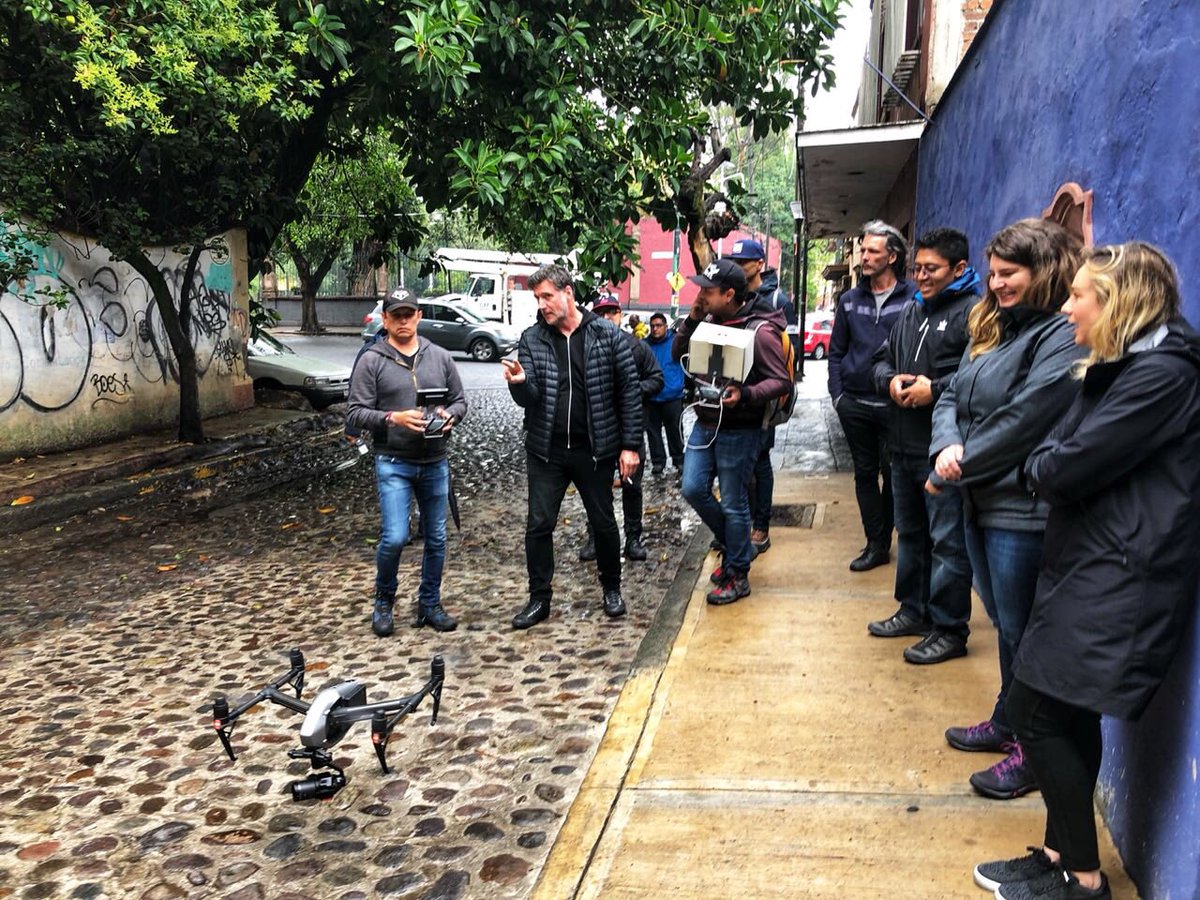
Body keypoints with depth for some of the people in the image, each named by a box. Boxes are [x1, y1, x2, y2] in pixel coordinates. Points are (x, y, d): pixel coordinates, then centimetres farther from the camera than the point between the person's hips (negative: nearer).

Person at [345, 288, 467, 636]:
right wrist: (393, 418, -21)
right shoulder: (372, 361, -3)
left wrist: (450, 416, -9)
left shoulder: (440, 357, 7)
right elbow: (355, 413, -6)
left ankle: (430, 605, 26)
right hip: (394, 463, -4)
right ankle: (384, 602, 16)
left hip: (436, 462, 4)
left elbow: (460, 400, 13)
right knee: (394, 538, -11)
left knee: (436, 539, 10)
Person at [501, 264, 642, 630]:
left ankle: (611, 589, 33)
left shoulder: (607, 335, -5)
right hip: (546, 451, 2)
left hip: (594, 449, -1)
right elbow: (528, 399, -5)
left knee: (603, 523, 12)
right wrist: (519, 382, -28)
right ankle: (539, 599, 19)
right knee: (538, 525, 4)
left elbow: (629, 391, -3)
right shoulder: (531, 339, 0)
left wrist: (630, 445, -6)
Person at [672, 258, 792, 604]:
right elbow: (678, 354, 8)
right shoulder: (709, 321, 4)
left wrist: (745, 395, -32)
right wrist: (692, 318, -6)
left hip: (739, 430, -7)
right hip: (705, 423, 7)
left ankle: (737, 575, 19)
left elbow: (781, 381, -15)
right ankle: (732, 545, 32)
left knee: (733, 503, 3)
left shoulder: (760, 331, -16)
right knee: (693, 489, 8)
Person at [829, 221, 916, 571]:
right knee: (865, 474, 10)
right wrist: (837, 393, 4)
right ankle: (877, 545, 20)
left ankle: (881, 541, 21)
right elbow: (836, 351, 13)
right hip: (855, 404, 4)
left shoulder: (913, 297, -5)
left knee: (894, 474, 5)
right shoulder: (850, 300, 9)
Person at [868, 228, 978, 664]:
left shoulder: (974, 312, -11)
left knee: (948, 540, -1)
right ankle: (914, 611, 34)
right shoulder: (912, 311, 17)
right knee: (910, 533, 19)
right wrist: (890, 380, 1)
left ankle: (950, 629, 11)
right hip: (904, 445, 9)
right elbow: (883, 358, 22)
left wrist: (936, 389, -22)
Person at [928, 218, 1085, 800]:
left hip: (1022, 511, -8)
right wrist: (946, 447, -10)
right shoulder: (993, 328, 12)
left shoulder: (1064, 338, -16)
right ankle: (1006, 723, 39)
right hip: (982, 503, 9)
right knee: (1005, 621, 21)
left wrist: (954, 469, -13)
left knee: (1022, 630, 4)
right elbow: (952, 396, 10)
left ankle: (1034, 751, 22)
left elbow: (1020, 423, -22)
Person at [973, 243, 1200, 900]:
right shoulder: (1123, 366, 16)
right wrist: (1050, 465, -7)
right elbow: (1054, 455, 13)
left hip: (1116, 580, -10)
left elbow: (1063, 470, -20)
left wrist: (1040, 464, -1)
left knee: (1033, 710, -4)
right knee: (1068, 714, 14)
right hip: (1092, 568, 10)